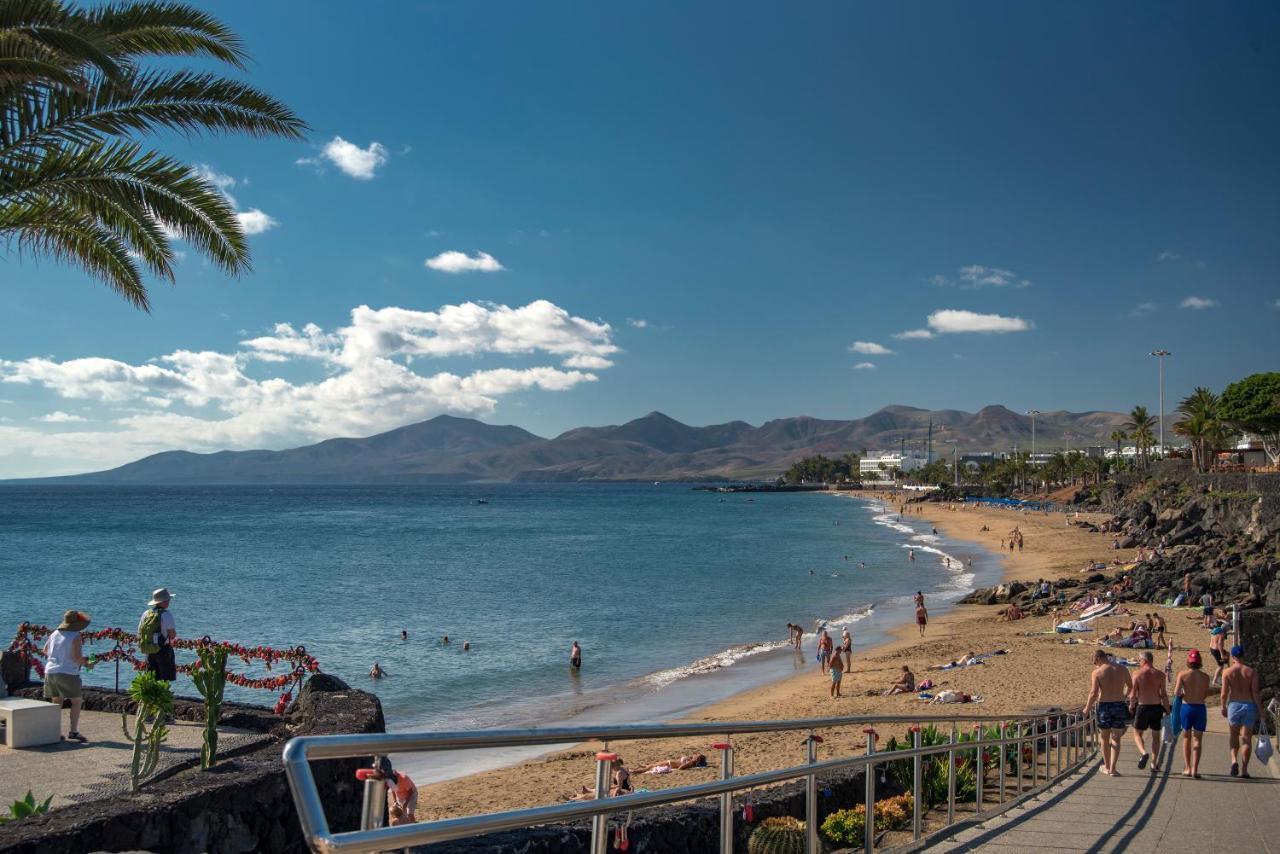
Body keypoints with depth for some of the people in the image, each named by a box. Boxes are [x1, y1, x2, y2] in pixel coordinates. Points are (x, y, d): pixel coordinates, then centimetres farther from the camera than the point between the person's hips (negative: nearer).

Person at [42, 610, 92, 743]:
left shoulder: (55, 633, 7)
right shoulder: (75, 637, -13)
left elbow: (45, 650, 18)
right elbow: (77, 657, -17)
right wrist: (87, 663, 0)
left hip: (50, 671, 7)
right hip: (68, 673, -7)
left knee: (57, 702, 15)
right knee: (77, 701, 1)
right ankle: (73, 731, -8)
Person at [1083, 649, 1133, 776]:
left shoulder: (1097, 672, -10)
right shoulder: (1122, 669, 2)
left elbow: (1093, 693, -16)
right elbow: (1130, 686, 18)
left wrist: (1087, 708, -1)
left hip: (1104, 706, -2)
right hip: (1119, 705, 2)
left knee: (1105, 738, 16)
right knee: (1115, 739, 6)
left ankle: (1107, 766, 27)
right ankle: (1112, 769, -4)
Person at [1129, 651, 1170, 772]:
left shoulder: (1137, 674, -7)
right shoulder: (1159, 675, -2)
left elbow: (1133, 695, -7)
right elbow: (1164, 695, -4)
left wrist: (1131, 706, 11)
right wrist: (1167, 711, 6)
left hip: (1142, 707, -2)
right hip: (1157, 707, 2)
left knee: (1137, 733, 14)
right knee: (1155, 736, 16)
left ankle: (1143, 753, -12)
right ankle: (1154, 764, 16)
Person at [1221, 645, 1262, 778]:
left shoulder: (1227, 672, -3)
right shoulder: (1252, 672, -3)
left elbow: (1224, 693, -5)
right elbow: (1255, 692, -8)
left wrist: (1223, 707, 9)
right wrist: (1260, 709, 0)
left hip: (1234, 705, 0)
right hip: (1249, 705, 0)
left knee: (1234, 734, 19)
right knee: (1246, 738, 6)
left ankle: (1234, 760, -3)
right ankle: (1244, 770, 3)